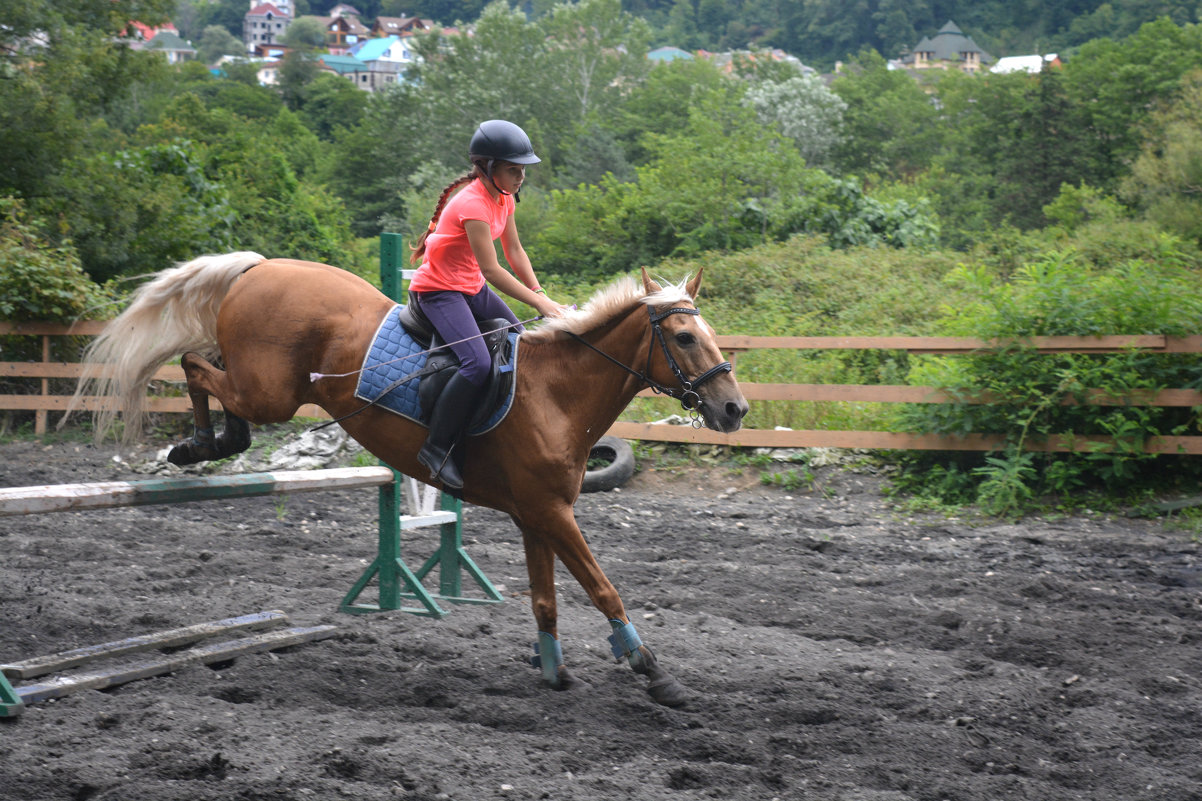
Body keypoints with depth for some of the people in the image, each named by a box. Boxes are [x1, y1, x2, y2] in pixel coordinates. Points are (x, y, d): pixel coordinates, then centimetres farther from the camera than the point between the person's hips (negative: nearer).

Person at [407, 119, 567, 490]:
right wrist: (539, 303, -27)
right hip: (438, 290, -10)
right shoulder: (473, 203, -25)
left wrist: (541, 294, -1)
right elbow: (491, 269, -27)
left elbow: (514, 251, 10)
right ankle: (436, 447, -18)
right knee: (477, 363, -27)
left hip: (471, 287, 10)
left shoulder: (503, 196, 3)